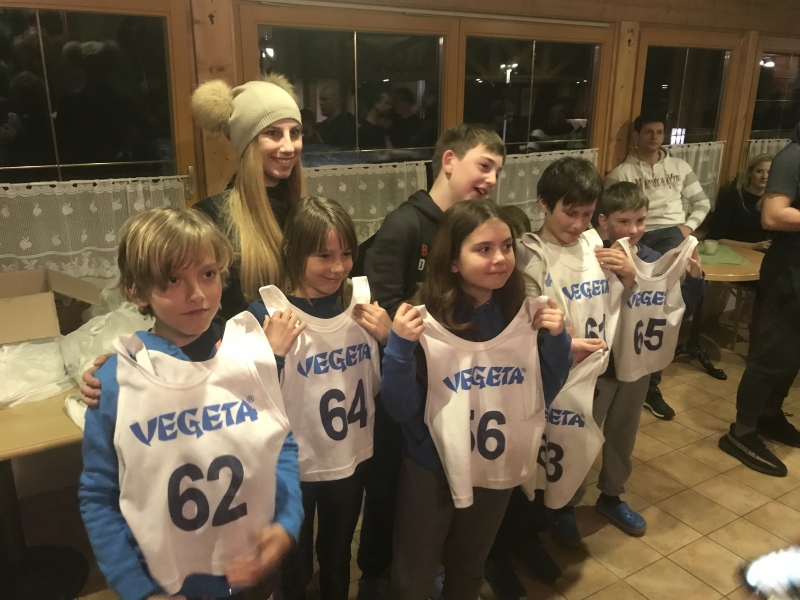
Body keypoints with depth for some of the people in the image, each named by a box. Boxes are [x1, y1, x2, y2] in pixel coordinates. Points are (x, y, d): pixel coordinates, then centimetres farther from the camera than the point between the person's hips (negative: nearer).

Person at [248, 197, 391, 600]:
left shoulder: (363, 300, -7)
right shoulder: (267, 312, -18)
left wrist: (389, 337, -15)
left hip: (351, 457, 4)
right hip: (293, 464, -3)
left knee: (337, 558, 26)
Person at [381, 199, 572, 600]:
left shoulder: (526, 315, -10)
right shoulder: (426, 321, -21)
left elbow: (545, 395, 0)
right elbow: (400, 410, -18)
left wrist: (557, 340, -15)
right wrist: (400, 345, -32)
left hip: (498, 469, 4)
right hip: (431, 472, -3)